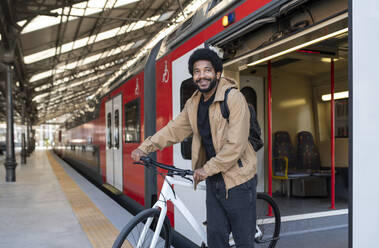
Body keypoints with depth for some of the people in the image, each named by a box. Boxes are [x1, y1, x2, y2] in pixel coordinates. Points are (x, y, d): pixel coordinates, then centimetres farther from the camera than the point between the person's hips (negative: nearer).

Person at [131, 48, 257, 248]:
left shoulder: (234, 98, -16)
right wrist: (144, 148, -2)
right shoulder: (193, 104, 7)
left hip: (237, 178, -6)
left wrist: (207, 169, -18)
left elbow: (235, 145, -21)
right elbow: (174, 129, 9)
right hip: (213, 179, 6)